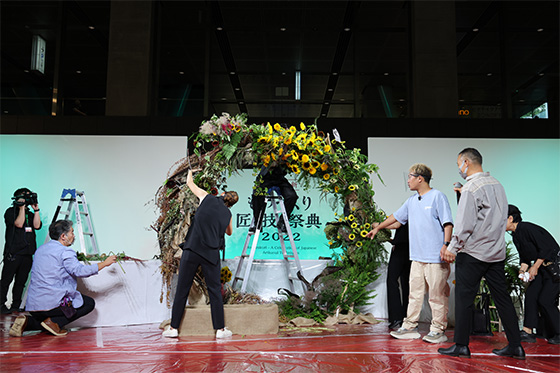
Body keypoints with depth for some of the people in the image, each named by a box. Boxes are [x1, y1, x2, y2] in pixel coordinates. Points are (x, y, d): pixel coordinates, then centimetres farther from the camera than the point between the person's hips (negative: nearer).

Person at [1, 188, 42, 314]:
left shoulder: (30, 214, 18)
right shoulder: (10, 212, 2)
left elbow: (37, 226, 1)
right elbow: (19, 224, -14)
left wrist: (36, 209, -1)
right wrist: (22, 207, -10)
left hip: (27, 254, 5)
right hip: (13, 253, -5)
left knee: (21, 282, 7)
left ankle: (16, 306, 13)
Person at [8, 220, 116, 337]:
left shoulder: (41, 249, 16)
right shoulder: (64, 251, -11)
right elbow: (79, 270, -22)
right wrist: (104, 263, -12)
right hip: (52, 301, -8)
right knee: (89, 303, 6)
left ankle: (27, 322, 3)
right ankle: (54, 322, -7)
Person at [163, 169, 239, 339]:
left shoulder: (208, 198, 3)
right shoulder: (228, 214, 10)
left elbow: (190, 183, 17)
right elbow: (229, 232, 30)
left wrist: (190, 173, 38)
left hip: (192, 250, -1)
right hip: (211, 254, 1)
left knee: (182, 290, 7)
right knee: (215, 291, 10)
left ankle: (173, 328, 14)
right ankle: (220, 329, 13)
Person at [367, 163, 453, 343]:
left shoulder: (437, 196, -5)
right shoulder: (411, 201, 16)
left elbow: (448, 223, -10)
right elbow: (397, 217, 29)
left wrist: (446, 244, -20)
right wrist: (378, 228, 35)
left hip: (436, 257, -7)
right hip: (417, 256, 7)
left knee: (437, 294, 0)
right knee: (414, 293, 11)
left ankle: (438, 330, 10)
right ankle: (410, 326, 18)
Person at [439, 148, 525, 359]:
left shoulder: (471, 187, -13)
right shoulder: (497, 184, 12)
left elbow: (465, 224, -17)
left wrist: (452, 248, -10)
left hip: (473, 252, -8)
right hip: (497, 251, 8)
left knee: (464, 298, 0)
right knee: (502, 297, 11)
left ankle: (461, 346, 6)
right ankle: (515, 346, 15)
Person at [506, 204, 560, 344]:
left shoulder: (527, 228, -20)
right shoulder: (515, 236, 8)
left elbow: (547, 248, -21)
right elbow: (524, 257, 15)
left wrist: (535, 267, -16)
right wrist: (523, 270, -3)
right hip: (541, 268, 9)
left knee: (545, 300, -11)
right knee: (530, 295, -1)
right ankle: (528, 332, 1)